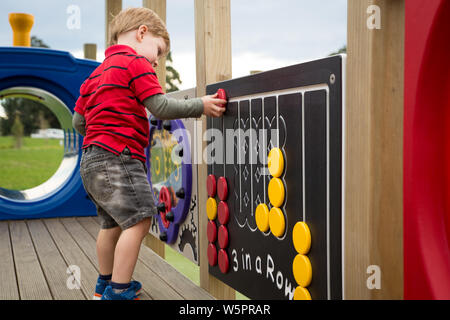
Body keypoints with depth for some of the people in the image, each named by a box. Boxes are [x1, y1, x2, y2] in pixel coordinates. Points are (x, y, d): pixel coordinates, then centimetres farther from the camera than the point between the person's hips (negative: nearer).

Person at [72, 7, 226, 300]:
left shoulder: (97, 73, 22)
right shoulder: (136, 62, -4)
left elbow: (79, 122, 21)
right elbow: (162, 107, -12)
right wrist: (201, 106, -4)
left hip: (92, 160, 10)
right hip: (117, 156, -10)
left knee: (114, 223, 20)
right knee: (138, 220, -11)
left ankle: (106, 284, 31)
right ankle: (119, 292, -11)